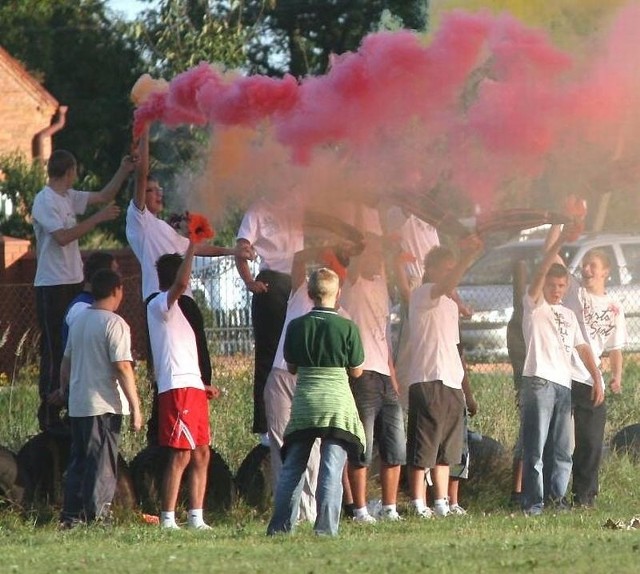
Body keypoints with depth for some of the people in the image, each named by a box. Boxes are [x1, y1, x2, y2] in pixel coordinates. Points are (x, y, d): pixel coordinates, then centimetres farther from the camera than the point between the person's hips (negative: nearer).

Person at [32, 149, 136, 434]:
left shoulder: (69, 197, 12)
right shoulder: (45, 201, -14)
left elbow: (103, 196, 23)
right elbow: (62, 237, -25)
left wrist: (124, 172, 14)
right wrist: (98, 219, -23)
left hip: (73, 282, 9)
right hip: (52, 285, -9)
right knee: (54, 350, -8)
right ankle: (49, 416, -5)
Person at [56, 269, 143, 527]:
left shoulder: (79, 320, 11)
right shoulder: (114, 324, -12)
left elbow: (66, 360, 20)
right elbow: (122, 367, -17)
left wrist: (63, 390, 36)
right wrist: (135, 408, -15)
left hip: (77, 405, 7)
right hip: (104, 405, -7)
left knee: (78, 461, 13)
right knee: (102, 464, -3)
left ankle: (71, 516, 15)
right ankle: (95, 516, -5)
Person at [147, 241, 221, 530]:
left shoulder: (172, 309, 24)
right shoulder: (159, 305, -5)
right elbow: (181, 284, -27)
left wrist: (202, 385, 20)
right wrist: (192, 246, -21)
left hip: (193, 388, 10)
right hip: (177, 388, -10)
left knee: (201, 454, 9)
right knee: (180, 456, -12)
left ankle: (196, 518, 11)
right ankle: (168, 520, -13)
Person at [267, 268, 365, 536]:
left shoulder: (296, 326, 1)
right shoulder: (347, 328, -7)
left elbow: (291, 367, 10)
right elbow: (356, 371, 1)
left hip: (303, 403, 3)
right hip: (337, 401, -3)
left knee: (292, 466, 11)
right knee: (332, 467, -4)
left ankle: (281, 525, 12)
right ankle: (325, 527, -10)